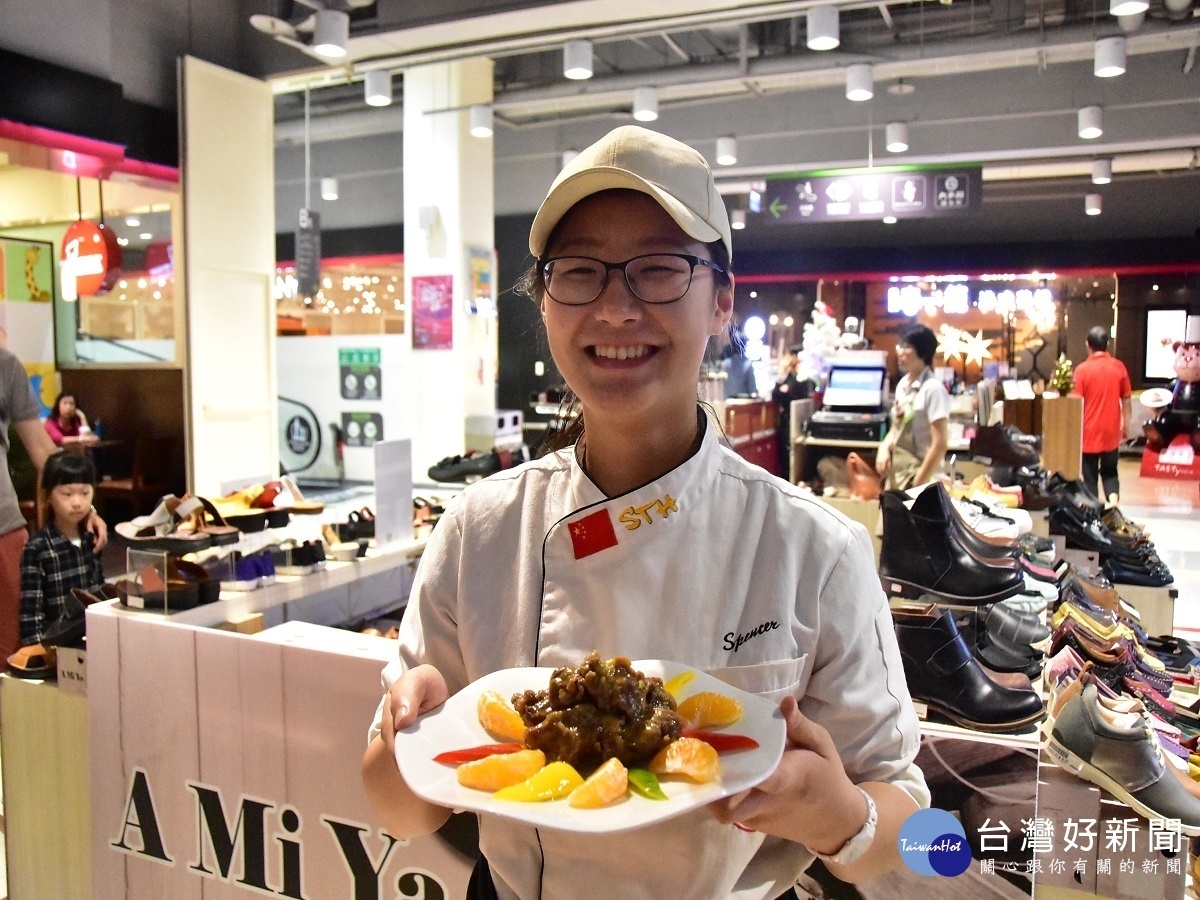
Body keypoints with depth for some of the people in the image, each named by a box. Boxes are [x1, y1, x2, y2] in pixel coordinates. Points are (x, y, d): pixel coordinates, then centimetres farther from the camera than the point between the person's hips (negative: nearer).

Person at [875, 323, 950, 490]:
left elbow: (940, 444, -17)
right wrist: (884, 448, -2)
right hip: (896, 473, 7)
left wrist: (917, 487, -16)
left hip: (919, 476, -7)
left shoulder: (933, 388, -14)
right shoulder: (903, 385, 8)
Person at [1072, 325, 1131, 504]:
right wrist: (1126, 426, 14)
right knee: (1109, 472, 17)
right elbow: (1126, 400, 3)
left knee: (1090, 476, 8)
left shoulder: (1082, 369, -11)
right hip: (1111, 431, 3)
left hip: (1090, 432, -3)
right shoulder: (1119, 367, -2)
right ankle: (1114, 499, -6)